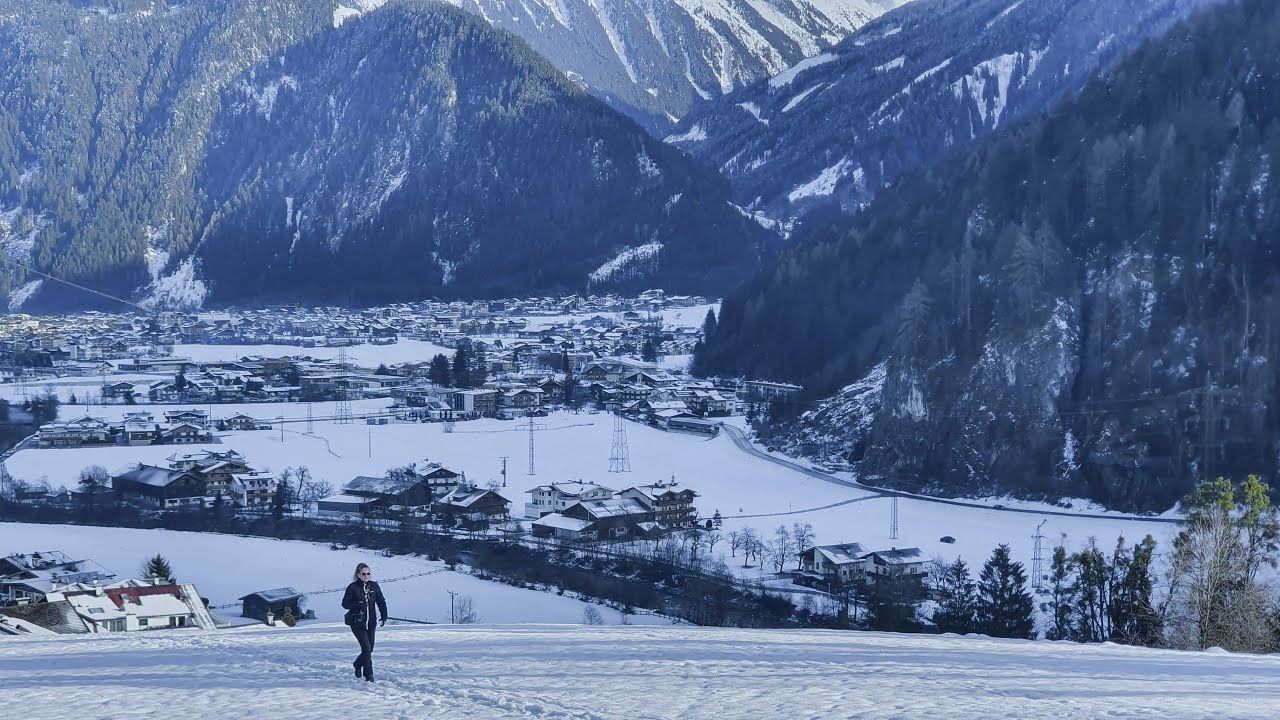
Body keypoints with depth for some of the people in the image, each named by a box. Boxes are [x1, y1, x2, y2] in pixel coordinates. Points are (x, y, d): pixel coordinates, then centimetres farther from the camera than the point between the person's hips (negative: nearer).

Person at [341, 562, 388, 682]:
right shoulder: (353, 587, -8)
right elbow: (345, 603, -7)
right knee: (366, 648, -10)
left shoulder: (374, 586, 3)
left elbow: (381, 601, 9)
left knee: (370, 648, 10)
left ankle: (357, 664, 39)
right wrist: (357, 605, -23)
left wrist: (384, 616, -2)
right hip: (357, 623, -4)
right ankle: (369, 675, 1)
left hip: (371, 622, 4)